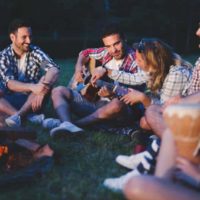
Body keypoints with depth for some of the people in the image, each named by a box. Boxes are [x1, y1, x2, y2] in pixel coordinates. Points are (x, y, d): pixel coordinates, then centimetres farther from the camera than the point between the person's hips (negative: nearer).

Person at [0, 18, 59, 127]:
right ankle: (28, 117, -39)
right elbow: (9, 83, -19)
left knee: (47, 79, -26)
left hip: (32, 99, 0)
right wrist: (31, 87, -39)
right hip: (11, 101, 0)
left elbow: (54, 70, -20)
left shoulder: (35, 52, -3)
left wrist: (41, 90, -39)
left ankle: (19, 115, -36)